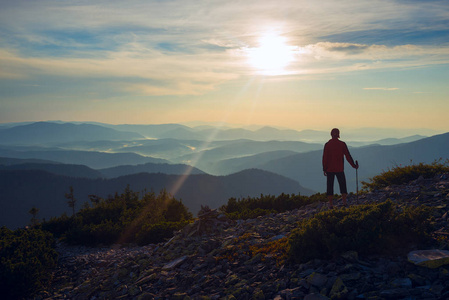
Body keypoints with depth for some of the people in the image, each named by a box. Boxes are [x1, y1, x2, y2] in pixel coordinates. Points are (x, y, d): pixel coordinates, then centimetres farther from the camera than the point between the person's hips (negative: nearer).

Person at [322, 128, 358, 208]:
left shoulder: (327, 144, -4)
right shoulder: (342, 144, -3)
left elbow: (325, 157, -4)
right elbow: (348, 156, -1)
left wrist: (324, 169, 2)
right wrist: (354, 165, 8)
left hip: (330, 169, 0)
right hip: (339, 169, 0)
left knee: (330, 186, 5)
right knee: (342, 184, 12)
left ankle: (330, 204, 4)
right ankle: (344, 201, 7)